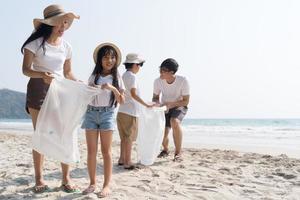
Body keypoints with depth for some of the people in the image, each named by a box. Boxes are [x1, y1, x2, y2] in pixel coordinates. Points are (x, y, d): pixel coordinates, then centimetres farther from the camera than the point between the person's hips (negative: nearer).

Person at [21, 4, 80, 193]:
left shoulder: (66, 46, 7)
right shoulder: (36, 43, -5)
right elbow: (26, 69, -9)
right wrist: (42, 75, -28)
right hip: (38, 90, -3)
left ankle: (66, 178, 5)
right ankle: (39, 179, 11)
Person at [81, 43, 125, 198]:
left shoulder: (116, 78, 4)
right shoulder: (94, 76, 8)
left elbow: (121, 101, -1)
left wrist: (113, 89, -15)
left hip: (107, 114, -2)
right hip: (91, 113, 2)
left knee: (106, 151, -1)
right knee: (91, 151, 3)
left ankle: (106, 185, 2)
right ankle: (92, 183, 12)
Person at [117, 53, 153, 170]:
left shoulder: (123, 75, 16)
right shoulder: (132, 76, -11)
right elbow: (133, 94, -22)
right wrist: (146, 105, -21)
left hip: (122, 111, 9)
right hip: (130, 112, -9)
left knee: (124, 137, 16)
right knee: (129, 138, -2)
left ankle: (122, 159, 23)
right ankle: (127, 162, 3)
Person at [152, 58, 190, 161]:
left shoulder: (183, 81, -27)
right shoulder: (158, 81, -20)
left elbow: (186, 101, -18)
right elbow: (155, 97, -3)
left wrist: (170, 104, -32)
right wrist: (158, 103, -26)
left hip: (179, 106, -2)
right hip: (165, 108, 3)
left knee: (174, 121, -36)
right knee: (162, 134, -12)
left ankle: (178, 152, -18)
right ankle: (165, 149, 28)